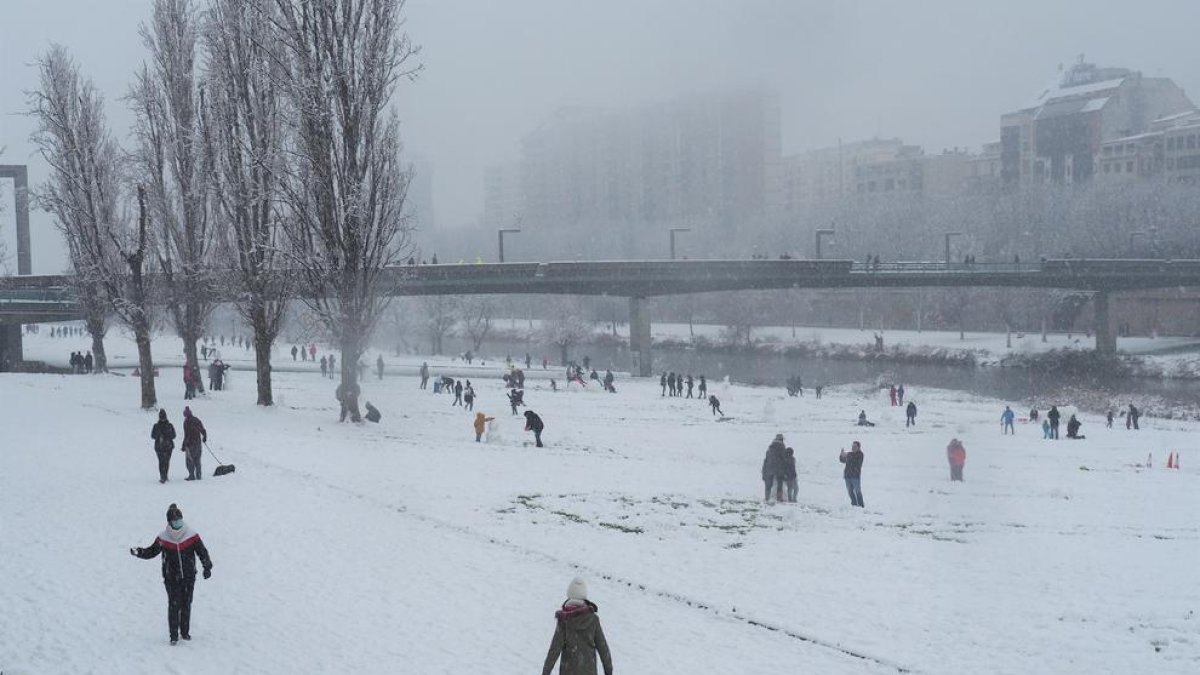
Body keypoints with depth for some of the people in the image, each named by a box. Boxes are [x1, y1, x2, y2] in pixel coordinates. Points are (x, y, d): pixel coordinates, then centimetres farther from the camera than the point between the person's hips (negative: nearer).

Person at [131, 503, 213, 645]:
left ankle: (185, 632, 24)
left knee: (186, 604, 9)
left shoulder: (191, 536, -6)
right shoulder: (162, 538, -6)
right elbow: (152, 551, 7)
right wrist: (139, 552, -10)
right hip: (171, 578, -1)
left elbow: (202, 552, 0)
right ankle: (174, 635, -1)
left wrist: (207, 567, -9)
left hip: (188, 576, 1)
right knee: (173, 605, -7)